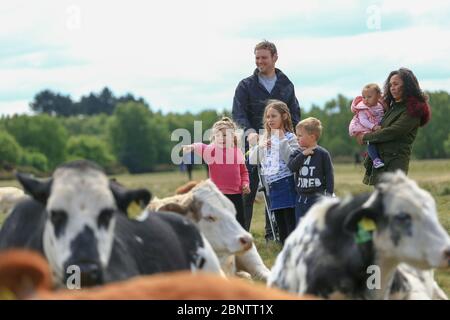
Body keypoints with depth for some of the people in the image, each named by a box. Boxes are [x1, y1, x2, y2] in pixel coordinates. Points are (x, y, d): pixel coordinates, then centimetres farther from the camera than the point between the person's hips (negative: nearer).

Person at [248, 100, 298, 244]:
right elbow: (253, 161, 12)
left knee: (291, 225, -8)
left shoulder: (289, 137, -5)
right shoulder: (265, 138, 14)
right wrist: (256, 146, -4)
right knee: (281, 227, 12)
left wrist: (282, 140, -19)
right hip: (272, 187, 7)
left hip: (286, 185, -7)